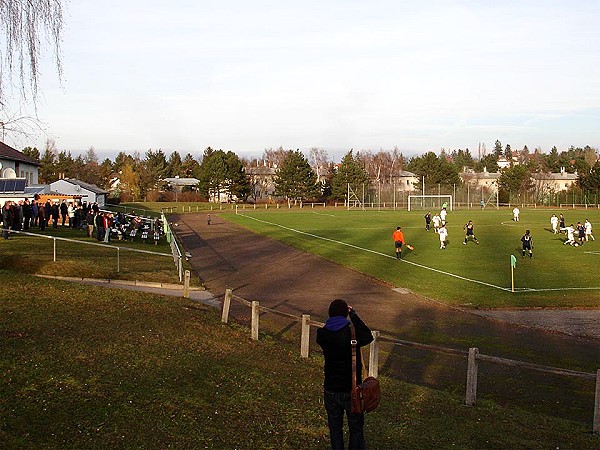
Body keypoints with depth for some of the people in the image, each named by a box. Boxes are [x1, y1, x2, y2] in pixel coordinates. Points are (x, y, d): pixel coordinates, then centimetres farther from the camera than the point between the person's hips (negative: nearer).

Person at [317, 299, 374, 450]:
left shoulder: (322, 334, -12)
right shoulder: (353, 334, -20)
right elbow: (368, 337, 2)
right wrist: (353, 314, 3)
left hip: (330, 391, 2)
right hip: (352, 390, -2)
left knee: (335, 429, 19)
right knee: (356, 429, 15)